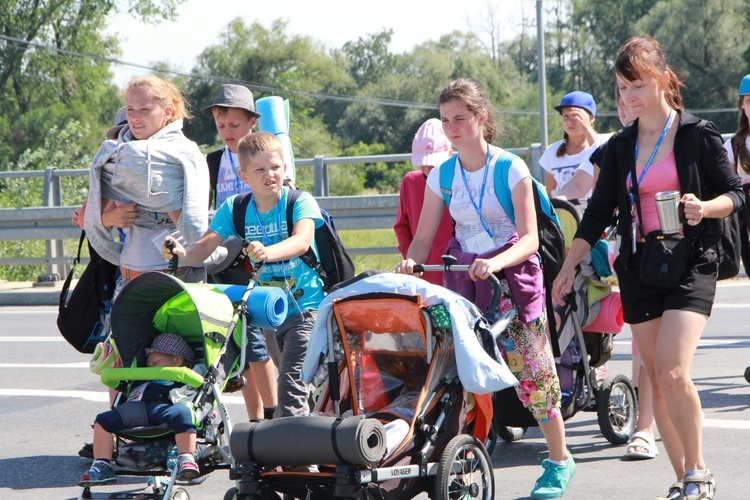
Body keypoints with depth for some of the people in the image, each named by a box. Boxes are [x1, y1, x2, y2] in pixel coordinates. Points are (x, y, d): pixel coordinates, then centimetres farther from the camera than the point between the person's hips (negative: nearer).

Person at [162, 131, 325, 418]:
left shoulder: (300, 202, -10)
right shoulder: (234, 208, 1)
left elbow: (302, 241, -28)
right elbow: (205, 246, -8)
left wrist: (268, 252, -48)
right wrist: (181, 253, -31)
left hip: (306, 306, -5)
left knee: (291, 378, -16)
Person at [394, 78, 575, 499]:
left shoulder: (511, 168, -9)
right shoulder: (442, 175, 4)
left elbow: (530, 239, -15)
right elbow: (423, 237, 4)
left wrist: (495, 263, -33)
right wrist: (410, 261, -19)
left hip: (512, 275, -4)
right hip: (461, 279, 4)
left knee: (532, 372, -1)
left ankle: (560, 460, 14)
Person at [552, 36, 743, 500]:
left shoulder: (698, 134, -2)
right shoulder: (620, 146, 10)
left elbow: (736, 192, 1)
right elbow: (600, 210, 13)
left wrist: (705, 208, -19)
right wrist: (570, 265, 9)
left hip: (690, 264, -5)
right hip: (639, 266, 5)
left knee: (673, 373, -19)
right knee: (655, 378, 3)